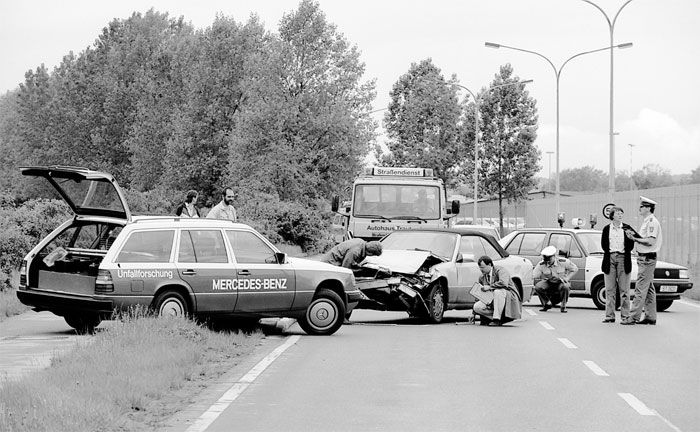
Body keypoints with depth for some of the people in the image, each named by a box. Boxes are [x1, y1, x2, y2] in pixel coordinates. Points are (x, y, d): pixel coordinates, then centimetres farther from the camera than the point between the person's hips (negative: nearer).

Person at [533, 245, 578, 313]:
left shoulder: (563, 262, -17)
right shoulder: (541, 265, -14)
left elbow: (575, 269, -3)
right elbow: (534, 276, -15)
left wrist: (567, 278, -15)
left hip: (561, 282, -2)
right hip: (549, 284, 2)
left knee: (565, 286, -39)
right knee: (538, 286, -28)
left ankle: (563, 306, -11)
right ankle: (547, 303, 0)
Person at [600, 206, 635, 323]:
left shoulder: (627, 228, 7)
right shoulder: (607, 229, 8)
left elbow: (631, 245, 6)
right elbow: (603, 245, 6)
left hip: (623, 259, -1)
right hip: (610, 259, 1)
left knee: (624, 289, -1)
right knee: (610, 289, 2)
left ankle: (625, 315, 2)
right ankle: (609, 315, 5)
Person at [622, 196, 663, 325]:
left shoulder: (652, 222, -14)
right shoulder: (646, 222, 17)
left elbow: (650, 241, -21)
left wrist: (635, 238, -15)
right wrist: (635, 236, 3)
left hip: (647, 259, -10)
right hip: (644, 258, 10)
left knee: (640, 288, -10)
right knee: (648, 289, 11)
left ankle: (634, 316, -11)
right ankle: (650, 317, 14)